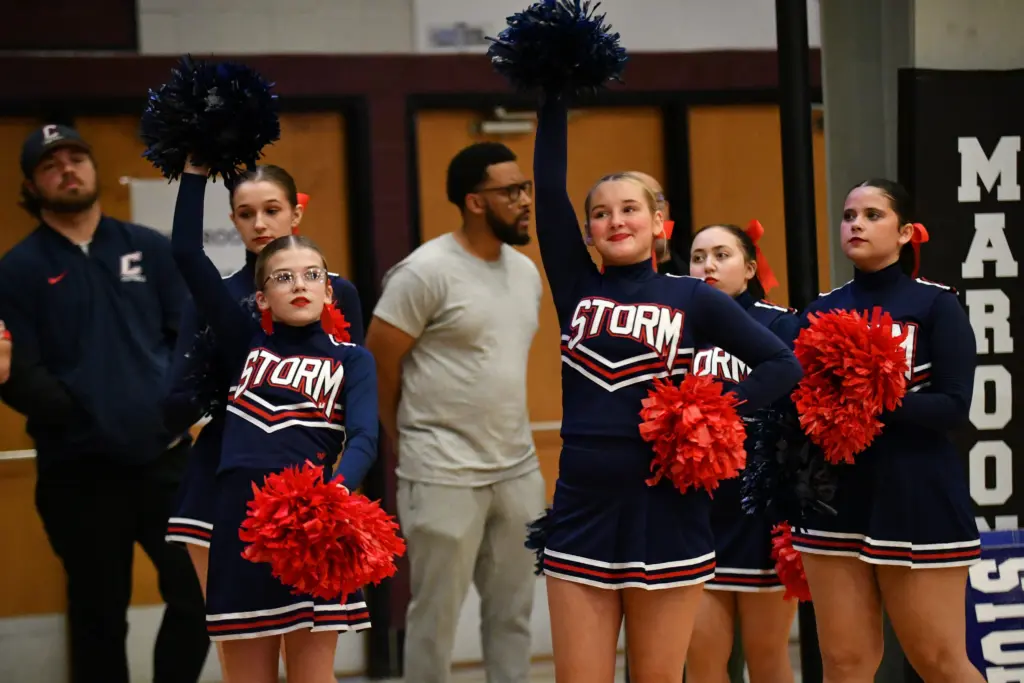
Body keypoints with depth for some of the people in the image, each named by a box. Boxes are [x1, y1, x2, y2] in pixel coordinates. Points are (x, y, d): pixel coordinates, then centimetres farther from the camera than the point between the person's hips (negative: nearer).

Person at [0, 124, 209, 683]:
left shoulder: (151, 249, 8)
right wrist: (76, 417, -24)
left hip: (164, 458, 2)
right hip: (78, 471, -2)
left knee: (196, 595, 3)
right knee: (100, 614, 8)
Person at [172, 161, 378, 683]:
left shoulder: (351, 360, 6)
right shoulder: (248, 344, 11)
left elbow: (364, 438, -11)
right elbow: (187, 254, 7)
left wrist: (336, 493, -30)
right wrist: (197, 172, 5)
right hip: (241, 521, 2)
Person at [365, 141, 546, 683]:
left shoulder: (526, 271, 9)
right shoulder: (427, 272, -14)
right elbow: (375, 364, -10)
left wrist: (506, 441, 16)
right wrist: (413, 440, 1)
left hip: (519, 470, 7)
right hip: (445, 475, -7)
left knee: (513, 609, 13)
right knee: (437, 613, 2)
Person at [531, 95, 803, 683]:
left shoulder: (693, 299, 3)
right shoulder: (577, 289, 8)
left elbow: (783, 364, 1)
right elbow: (549, 189, 1)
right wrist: (555, 99, -3)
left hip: (665, 512, -2)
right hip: (582, 510, 2)